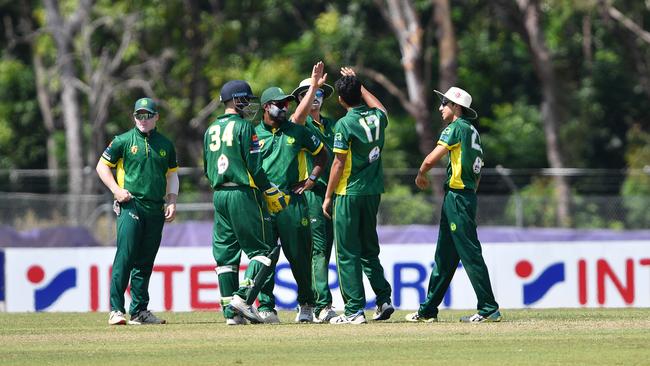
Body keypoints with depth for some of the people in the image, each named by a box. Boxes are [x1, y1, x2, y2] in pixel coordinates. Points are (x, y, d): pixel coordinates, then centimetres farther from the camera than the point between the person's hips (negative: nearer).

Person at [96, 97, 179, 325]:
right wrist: (117, 190, -7)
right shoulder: (123, 141, 3)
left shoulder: (165, 145, 14)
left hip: (156, 209, 4)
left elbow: (172, 175, 20)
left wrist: (172, 202, 7)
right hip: (130, 206, -4)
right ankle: (116, 310, -13)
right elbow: (102, 166, 7)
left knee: (145, 262, 7)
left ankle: (139, 311, 11)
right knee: (125, 257, -13)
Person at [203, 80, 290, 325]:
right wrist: (273, 194, -4)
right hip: (243, 194, -7)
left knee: (225, 254, 8)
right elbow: (255, 167, -13)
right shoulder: (244, 127, -8)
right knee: (263, 249, -2)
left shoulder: (211, 130, 14)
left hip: (219, 195, 7)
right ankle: (244, 297, -16)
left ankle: (230, 311, 5)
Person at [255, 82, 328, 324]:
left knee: (299, 255, 1)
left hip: (292, 200, 0)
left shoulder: (297, 131, 10)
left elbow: (321, 153, 20)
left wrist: (312, 179, 8)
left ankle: (306, 304, 15)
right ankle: (265, 306, -5)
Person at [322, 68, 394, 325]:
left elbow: (339, 163, -14)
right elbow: (378, 106, 30)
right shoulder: (377, 118, 3)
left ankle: (354, 310, -5)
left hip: (349, 194, -6)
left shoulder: (345, 125, -14)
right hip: (373, 191, 6)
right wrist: (357, 83, 37)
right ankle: (384, 299, 12)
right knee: (369, 250, 18)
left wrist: (328, 197, -6)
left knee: (348, 253, -2)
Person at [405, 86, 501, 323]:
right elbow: (478, 172, 20)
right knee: (444, 255, 13)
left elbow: (431, 159, -15)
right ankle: (428, 310, 17)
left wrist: (421, 175, 4)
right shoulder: (472, 131, 17)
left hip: (457, 196, -10)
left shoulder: (456, 128, -10)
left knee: (470, 254, -9)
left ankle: (489, 309, -10)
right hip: (468, 195, 10)